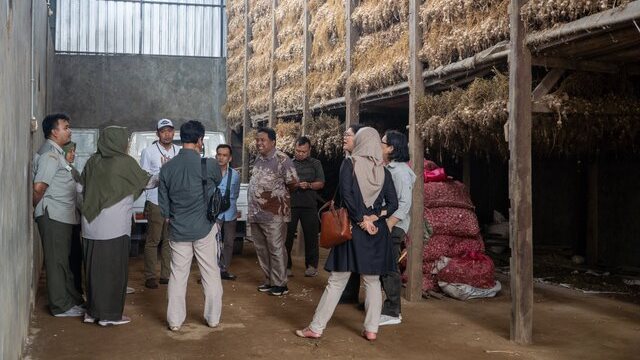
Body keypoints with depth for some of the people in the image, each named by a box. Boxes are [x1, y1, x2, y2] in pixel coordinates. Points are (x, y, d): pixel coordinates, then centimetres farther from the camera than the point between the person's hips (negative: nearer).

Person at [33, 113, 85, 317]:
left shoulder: (57, 153, 15)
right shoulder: (50, 154, -15)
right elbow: (38, 188, -20)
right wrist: (37, 208, -6)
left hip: (63, 216, 10)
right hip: (53, 216, -10)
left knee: (63, 259, 16)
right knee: (56, 261, -1)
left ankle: (72, 298, 27)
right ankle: (61, 306, 7)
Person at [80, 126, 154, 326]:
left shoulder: (93, 161, 6)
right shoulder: (125, 162, -9)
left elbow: (81, 187, 14)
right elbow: (146, 181, 3)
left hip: (91, 225, 6)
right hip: (114, 226, -6)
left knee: (95, 267, 14)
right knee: (114, 269, 4)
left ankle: (93, 311, 23)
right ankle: (110, 315, 10)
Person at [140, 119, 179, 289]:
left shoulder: (180, 151, 9)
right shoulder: (148, 151, -1)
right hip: (156, 203, -3)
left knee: (169, 240, 6)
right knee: (153, 240, -1)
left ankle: (166, 275, 14)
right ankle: (150, 276, 7)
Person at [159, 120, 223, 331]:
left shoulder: (167, 168, -3)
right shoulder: (208, 165, -13)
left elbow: (163, 205, 3)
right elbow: (218, 181, 11)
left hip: (178, 231, 2)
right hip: (205, 229, -2)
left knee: (178, 275, 11)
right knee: (211, 274, 11)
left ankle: (175, 321, 17)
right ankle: (213, 318, 21)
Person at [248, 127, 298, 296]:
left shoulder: (281, 159, -12)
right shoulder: (258, 159, 13)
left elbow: (293, 183, -12)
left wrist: (278, 194, 4)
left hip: (274, 214, -8)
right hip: (256, 213, 8)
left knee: (276, 250, -1)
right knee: (261, 250, 14)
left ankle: (280, 284, 9)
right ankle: (269, 281, 26)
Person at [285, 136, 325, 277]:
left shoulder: (315, 164, 10)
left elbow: (321, 183, 5)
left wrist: (308, 185, -13)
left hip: (309, 204, 0)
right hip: (290, 203, 0)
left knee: (311, 235, 3)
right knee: (287, 235, 1)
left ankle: (311, 265, 14)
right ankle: (286, 265, 10)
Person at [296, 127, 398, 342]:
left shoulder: (349, 164, -3)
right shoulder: (383, 171, 6)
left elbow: (346, 194, -13)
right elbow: (393, 204, 0)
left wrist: (361, 220, -9)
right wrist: (373, 217, -6)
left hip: (354, 228, -3)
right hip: (377, 231, 3)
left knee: (337, 280, 2)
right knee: (372, 281, 12)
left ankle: (316, 327, 7)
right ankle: (371, 329, 12)